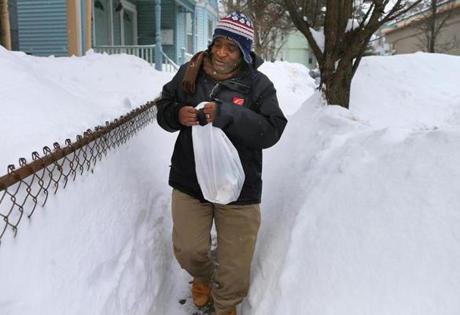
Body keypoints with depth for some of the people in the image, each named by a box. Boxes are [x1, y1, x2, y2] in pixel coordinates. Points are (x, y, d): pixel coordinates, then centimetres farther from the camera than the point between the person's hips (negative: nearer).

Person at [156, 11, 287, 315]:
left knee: (236, 261, 10)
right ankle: (202, 277, 52)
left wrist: (227, 115, -30)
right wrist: (177, 115, -18)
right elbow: (163, 109, 7)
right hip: (189, 181, 3)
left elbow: (271, 132, -17)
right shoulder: (189, 72, -1)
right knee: (188, 250, 16)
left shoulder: (258, 84, -9)